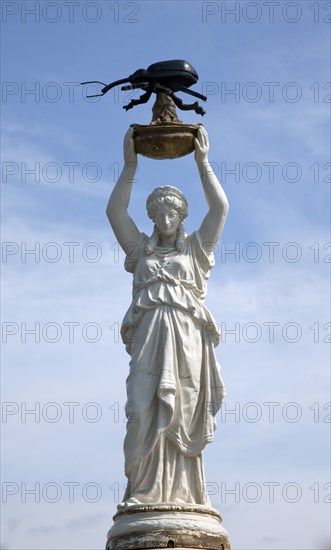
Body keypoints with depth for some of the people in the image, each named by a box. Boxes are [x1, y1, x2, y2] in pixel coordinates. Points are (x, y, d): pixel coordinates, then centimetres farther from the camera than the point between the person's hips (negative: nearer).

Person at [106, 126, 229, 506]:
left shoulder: (195, 248, 20)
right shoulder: (141, 249, 24)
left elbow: (219, 207, 9)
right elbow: (114, 210, 14)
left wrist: (203, 162, 8)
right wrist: (130, 165, 11)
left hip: (187, 336, -1)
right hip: (149, 336, 1)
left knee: (183, 415, -9)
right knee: (145, 411, -13)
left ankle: (181, 495, -13)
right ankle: (143, 494, -17)